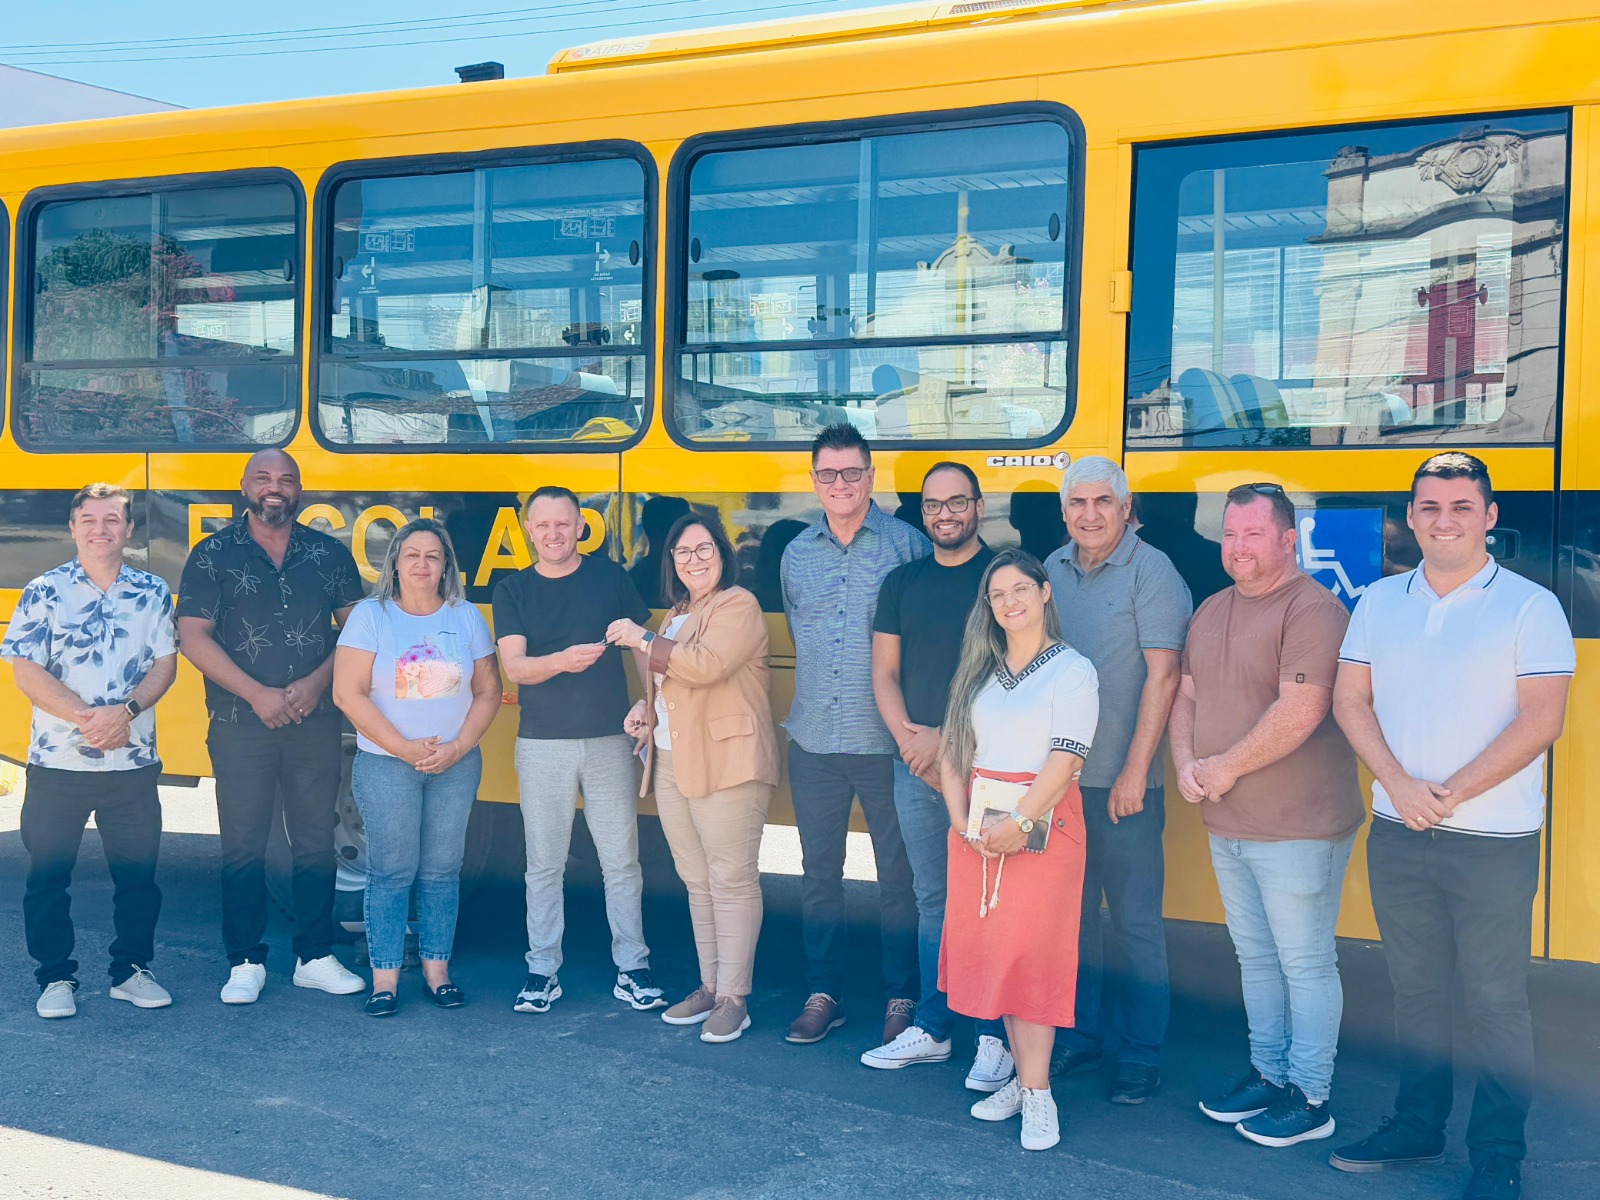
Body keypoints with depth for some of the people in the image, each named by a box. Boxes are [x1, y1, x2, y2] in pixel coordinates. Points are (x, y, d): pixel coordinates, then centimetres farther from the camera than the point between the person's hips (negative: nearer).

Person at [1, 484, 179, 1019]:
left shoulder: (152, 593, 5)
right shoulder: (44, 592, -1)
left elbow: (165, 665, 2)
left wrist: (125, 711, -15)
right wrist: (86, 717, -16)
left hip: (134, 763, 2)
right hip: (57, 762, -2)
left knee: (138, 873, 7)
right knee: (48, 874, 5)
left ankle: (131, 970, 21)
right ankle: (57, 978, 18)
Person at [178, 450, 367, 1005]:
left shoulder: (330, 554, 7)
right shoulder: (213, 555, 1)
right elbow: (193, 636, -5)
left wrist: (317, 682, -9)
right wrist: (256, 694, -12)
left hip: (316, 723, 2)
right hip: (239, 724, -2)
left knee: (316, 842, 6)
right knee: (243, 847, 3)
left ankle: (315, 957, 17)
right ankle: (245, 964, 13)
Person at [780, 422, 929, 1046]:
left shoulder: (907, 544, -4)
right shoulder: (797, 552, 10)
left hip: (886, 738, -4)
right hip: (813, 738, 4)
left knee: (898, 873, 4)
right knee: (818, 870, 11)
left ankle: (904, 998, 16)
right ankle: (822, 994, 22)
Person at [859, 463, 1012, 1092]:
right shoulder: (902, 582, 12)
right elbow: (885, 671, 12)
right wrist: (908, 736, -5)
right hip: (915, 765, 5)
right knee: (932, 899, 13)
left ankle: (996, 1039, 9)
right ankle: (930, 1028, 22)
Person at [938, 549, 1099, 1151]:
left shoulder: (1072, 670, -3)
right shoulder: (978, 670, 14)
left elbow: (1065, 758, -11)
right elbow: (952, 748, 9)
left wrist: (1021, 823, -18)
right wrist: (960, 816, -5)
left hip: (1042, 824, -5)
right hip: (977, 827, 5)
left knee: (1033, 950, -7)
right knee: (991, 947, 5)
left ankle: (1037, 1093, -3)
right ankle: (1023, 1075, 14)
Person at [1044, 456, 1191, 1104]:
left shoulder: (1151, 573, -8)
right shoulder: (1053, 570, 9)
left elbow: (1162, 675, -13)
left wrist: (1135, 771, -17)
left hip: (1123, 783, -5)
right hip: (1058, 776, 5)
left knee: (1135, 920, 2)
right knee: (1072, 911, 14)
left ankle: (1141, 1057, 13)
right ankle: (1079, 1035, 27)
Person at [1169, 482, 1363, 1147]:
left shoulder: (1312, 610, -16)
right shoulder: (1211, 612, 12)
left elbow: (1298, 713, -23)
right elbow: (1187, 697, 15)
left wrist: (1226, 767, -15)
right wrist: (1185, 764, -3)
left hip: (1296, 828, -8)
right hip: (1226, 825, 8)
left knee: (1305, 964, 2)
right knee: (1256, 958, 18)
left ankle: (1310, 1097, 13)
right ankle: (1268, 1073, 32)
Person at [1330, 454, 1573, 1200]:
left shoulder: (1530, 606, -4)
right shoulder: (1380, 602, 8)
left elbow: (1541, 721, -11)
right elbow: (1350, 700, 6)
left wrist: (1453, 793, -15)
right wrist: (1399, 785, -8)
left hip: (1494, 838, -4)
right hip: (1396, 832, 4)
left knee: (1495, 998, 2)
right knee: (1417, 987, 14)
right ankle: (1417, 1126, 27)